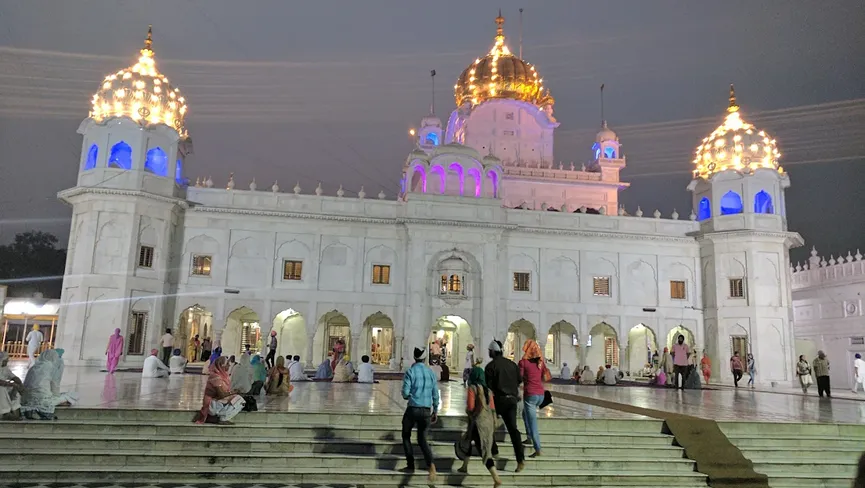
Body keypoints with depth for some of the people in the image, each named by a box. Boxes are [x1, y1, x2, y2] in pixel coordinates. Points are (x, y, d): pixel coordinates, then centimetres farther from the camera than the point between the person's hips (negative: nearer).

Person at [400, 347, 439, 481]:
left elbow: (405, 393, -12)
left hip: (412, 409, -3)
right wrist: (435, 411, 15)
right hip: (427, 411, 3)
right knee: (422, 439, 14)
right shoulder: (431, 372, 4)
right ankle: (431, 464, -11)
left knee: (406, 436, 20)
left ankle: (410, 465, 16)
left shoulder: (410, 372, -8)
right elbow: (435, 394, 5)